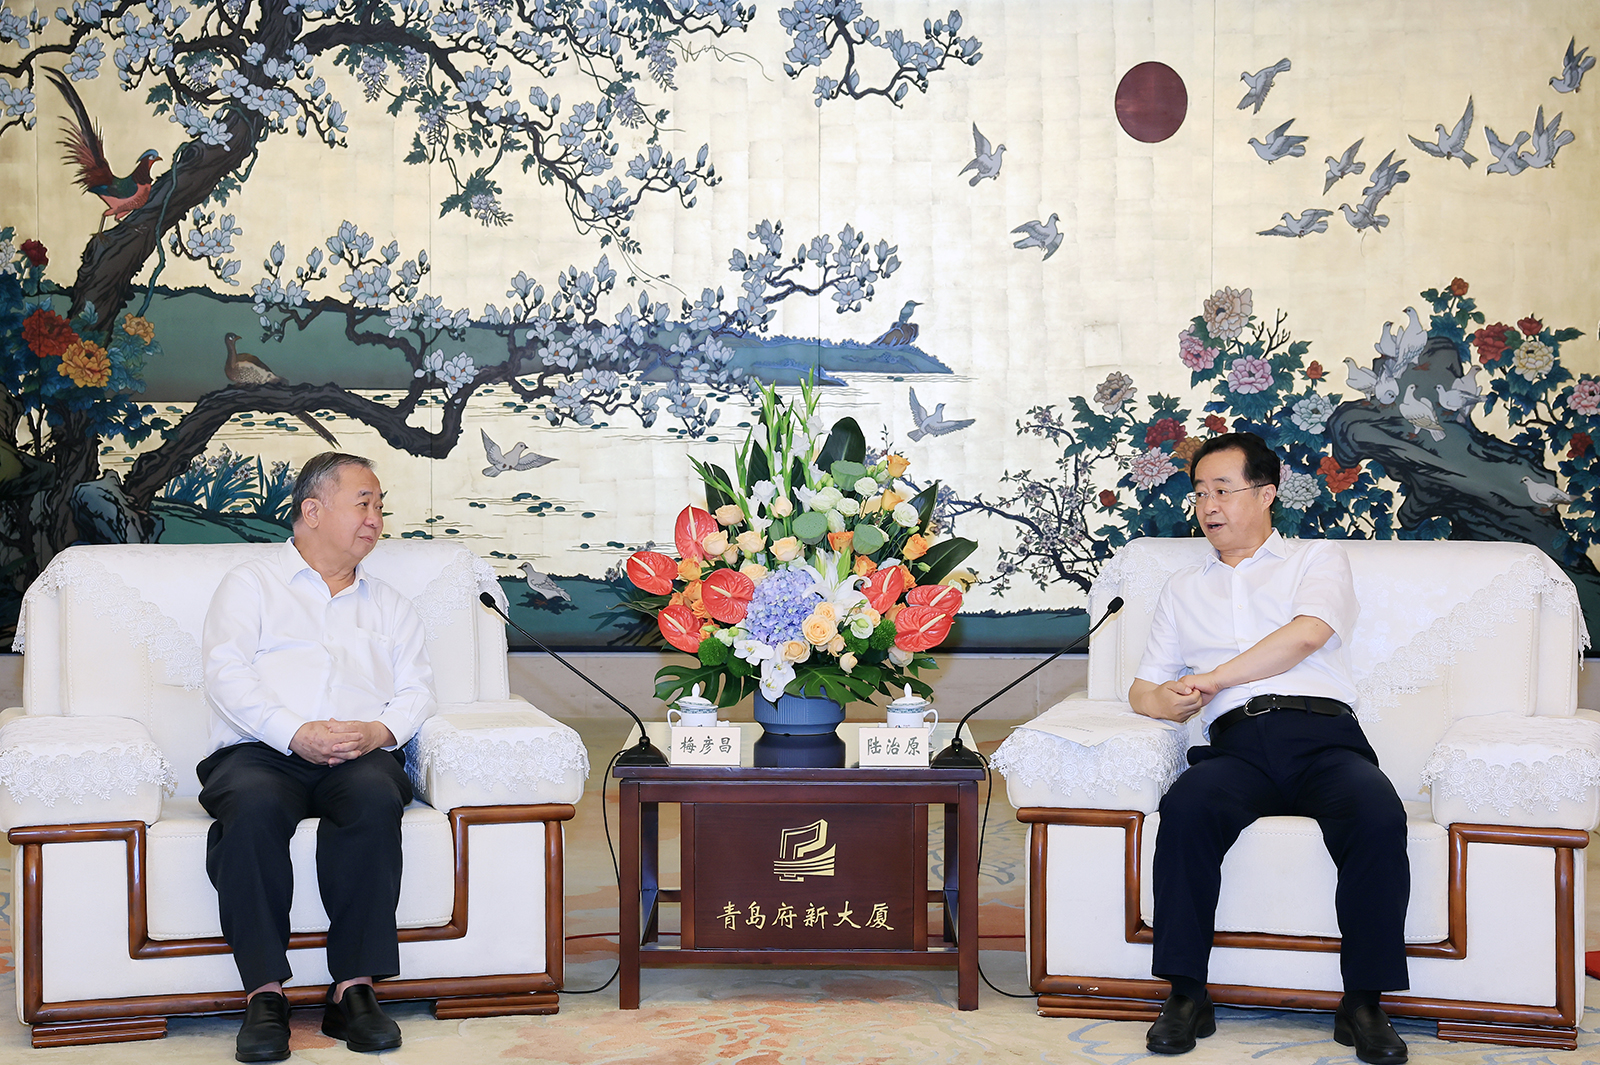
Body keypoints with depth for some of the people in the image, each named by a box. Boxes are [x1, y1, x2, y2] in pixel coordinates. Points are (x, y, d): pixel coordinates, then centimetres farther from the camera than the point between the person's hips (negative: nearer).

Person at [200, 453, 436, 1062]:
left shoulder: (387, 605, 28)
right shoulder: (251, 585, 17)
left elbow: (417, 688, 15)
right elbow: (226, 674, 1)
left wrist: (382, 730, -9)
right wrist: (295, 733, -15)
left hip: (362, 755, 2)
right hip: (260, 750, -2)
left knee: (374, 798, -34)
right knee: (253, 806, -37)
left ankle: (354, 989, -30)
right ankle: (265, 993, -31)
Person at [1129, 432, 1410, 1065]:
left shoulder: (1318, 559, 19)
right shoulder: (1183, 590, 29)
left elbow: (1306, 636, -2)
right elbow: (1143, 687, 25)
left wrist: (1210, 679, -4)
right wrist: (1165, 700, 0)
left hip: (1323, 733, -1)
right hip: (1238, 743, 2)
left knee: (1379, 818, -34)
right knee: (1186, 809, -34)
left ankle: (1363, 1004, -23)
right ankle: (1186, 997, -25)